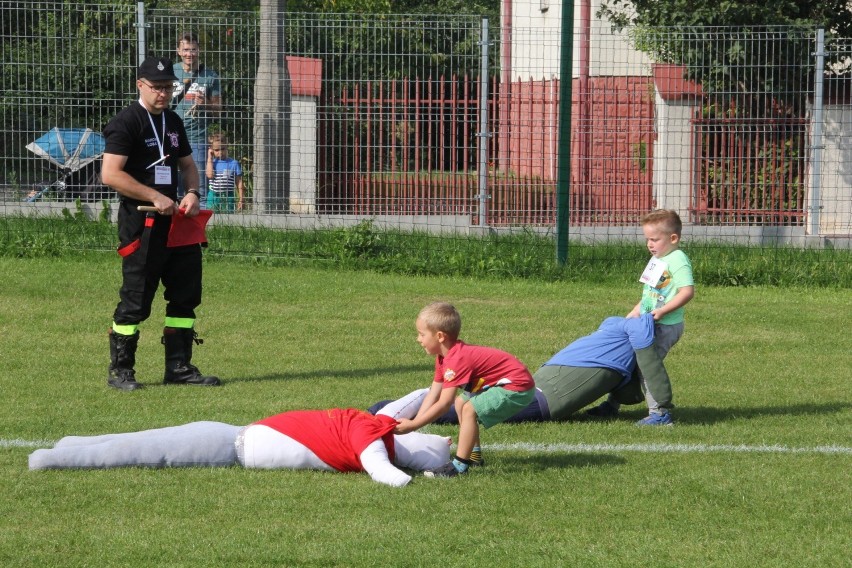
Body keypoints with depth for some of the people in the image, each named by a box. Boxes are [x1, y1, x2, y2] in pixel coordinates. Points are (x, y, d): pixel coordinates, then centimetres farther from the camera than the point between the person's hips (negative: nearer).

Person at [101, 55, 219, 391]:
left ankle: (179, 367, 17)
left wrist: (192, 193, 4)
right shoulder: (126, 123, -9)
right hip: (140, 224, -8)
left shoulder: (173, 122, 15)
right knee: (136, 300, -6)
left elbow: (187, 164, 26)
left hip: (174, 219, 8)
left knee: (186, 294, 9)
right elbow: (110, 174, -17)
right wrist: (156, 197, -19)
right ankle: (120, 370, 4)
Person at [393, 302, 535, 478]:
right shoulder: (444, 357, 7)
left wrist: (413, 425, -23)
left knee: (470, 409, -22)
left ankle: (460, 465, -19)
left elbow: (443, 404, -27)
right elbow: (433, 394, 6)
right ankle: (474, 454, 25)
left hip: (518, 387, -11)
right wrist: (414, 421, -3)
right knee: (461, 402, 19)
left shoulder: (457, 360, -25)